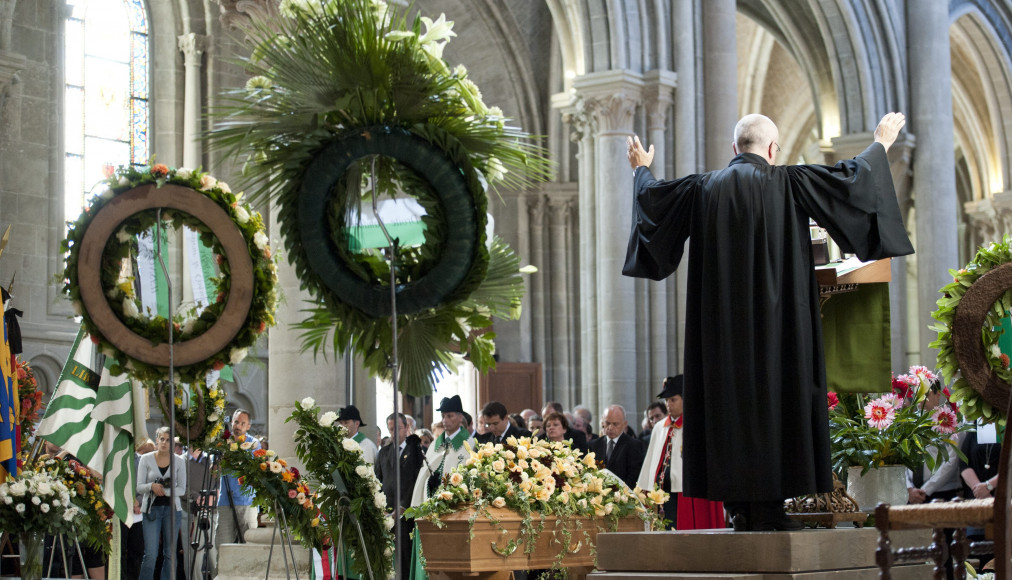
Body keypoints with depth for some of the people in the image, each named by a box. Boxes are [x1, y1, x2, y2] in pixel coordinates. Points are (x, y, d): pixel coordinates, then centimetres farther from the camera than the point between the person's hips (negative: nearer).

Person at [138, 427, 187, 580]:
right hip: (151, 509, -1)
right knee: (150, 554, -8)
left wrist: (165, 491, -15)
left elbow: (182, 489, 2)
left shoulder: (179, 461, 4)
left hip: (172, 508, 1)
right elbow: (139, 487, 1)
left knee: (170, 554, 2)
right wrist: (152, 486, -19)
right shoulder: (146, 459, 2)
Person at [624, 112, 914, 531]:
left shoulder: (703, 187, 7)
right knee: (772, 398, -2)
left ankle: (737, 505, 5)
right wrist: (880, 144, 20)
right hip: (772, 319, -4)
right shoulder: (786, 183, -4)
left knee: (727, 397, 6)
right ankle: (767, 507, -6)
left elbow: (651, 195, 24)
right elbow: (850, 178, 2)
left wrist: (641, 170, 46)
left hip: (720, 321, 4)